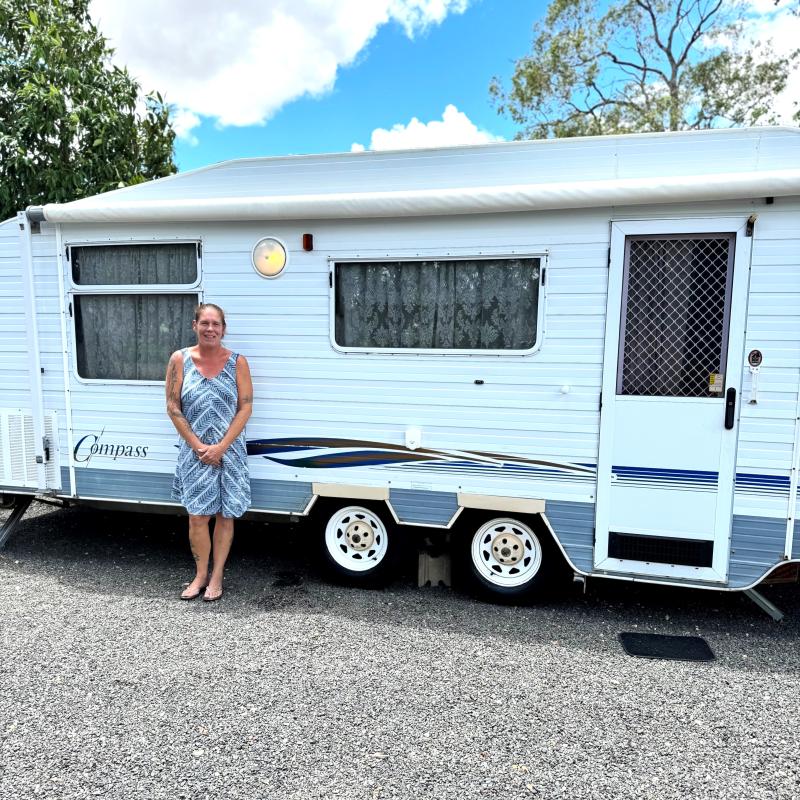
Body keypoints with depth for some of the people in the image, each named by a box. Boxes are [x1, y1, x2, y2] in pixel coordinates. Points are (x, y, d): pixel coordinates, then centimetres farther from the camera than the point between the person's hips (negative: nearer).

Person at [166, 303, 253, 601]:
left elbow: (245, 408, -5)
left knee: (225, 516, 7)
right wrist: (198, 446, -9)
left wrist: (221, 446, -12)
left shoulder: (237, 362, -2)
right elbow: (173, 407, -2)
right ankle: (201, 575, 23)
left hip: (229, 451, 0)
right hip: (194, 452, 0)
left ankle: (216, 576, 21)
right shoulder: (180, 359, 0)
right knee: (197, 517, 4)